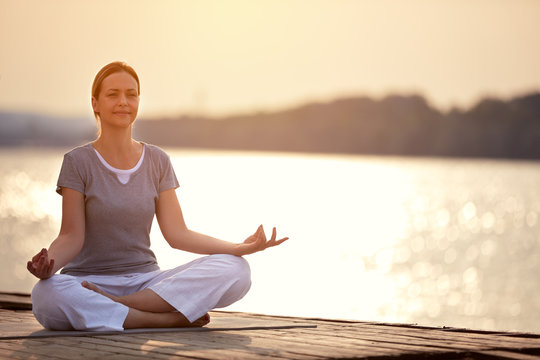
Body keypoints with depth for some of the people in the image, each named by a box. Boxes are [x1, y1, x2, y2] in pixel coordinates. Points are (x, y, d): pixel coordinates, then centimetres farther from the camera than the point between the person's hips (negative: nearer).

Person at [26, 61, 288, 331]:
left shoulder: (157, 162, 11)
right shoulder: (78, 162, 1)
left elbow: (177, 233, 3)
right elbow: (72, 236, -5)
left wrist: (239, 247, -10)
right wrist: (49, 262, -29)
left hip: (145, 280, 3)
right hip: (90, 279, -3)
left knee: (236, 270, -21)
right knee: (46, 295, -40)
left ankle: (119, 305, -25)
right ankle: (171, 319, -28)